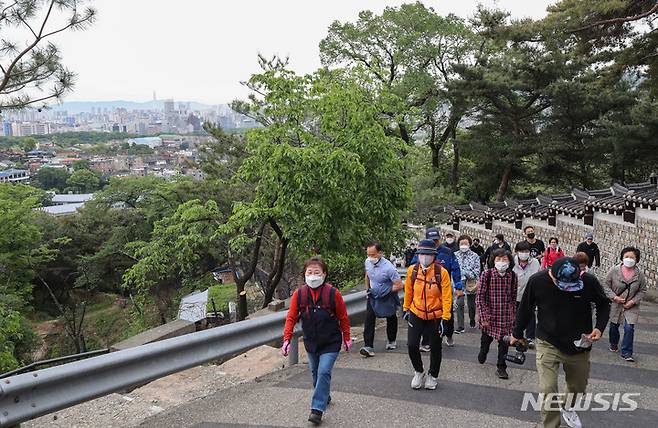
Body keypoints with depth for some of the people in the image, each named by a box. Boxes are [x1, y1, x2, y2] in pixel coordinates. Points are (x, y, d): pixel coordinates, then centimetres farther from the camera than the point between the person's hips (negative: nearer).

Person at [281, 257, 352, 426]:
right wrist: (287, 339, -13)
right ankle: (324, 397, 41)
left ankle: (317, 409, -5)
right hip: (310, 342, 4)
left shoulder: (333, 293, -18)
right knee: (315, 372, 18)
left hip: (330, 343, -4)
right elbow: (291, 317, -5)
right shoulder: (299, 294, -12)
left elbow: (343, 318, -5)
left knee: (324, 372, -14)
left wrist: (346, 339, 4)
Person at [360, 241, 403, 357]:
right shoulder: (368, 262, -10)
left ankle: (392, 341, 40)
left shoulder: (388, 268, -29)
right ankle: (368, 347, -13)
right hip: (373, 296, 4)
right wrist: (367, 289, 9)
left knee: (391, 319, 17)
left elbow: (399, 285, -24)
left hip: (388, 297, -4)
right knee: (369, 319, -12)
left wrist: (385, 291, -26)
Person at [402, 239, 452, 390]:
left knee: (435, 348, 11)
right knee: (412, 345, -4)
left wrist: (445, 318, -16)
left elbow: (447, 297, -14)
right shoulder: (412, 270, -6)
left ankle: (433, 376, 35)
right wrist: (406, 309, 13)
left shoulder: (441, 272, -16)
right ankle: (418, 372, 24)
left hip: (435, 317, -2)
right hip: (416, 314, 2)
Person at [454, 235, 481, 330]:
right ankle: (460, 327, -4)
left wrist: (465, 273, -18)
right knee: (459, 304, -9)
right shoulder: (455, 255, 2)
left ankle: (472, 321, 41)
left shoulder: (475, 256, -2)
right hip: (459, 283, 0)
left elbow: (477, 272, -6)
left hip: (471, 284, 0)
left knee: (471, 304, 14)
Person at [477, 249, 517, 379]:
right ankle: (483, 353, 50)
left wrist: (513, 315, 10)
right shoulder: (487, 274, -13)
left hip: (506, 316, 1)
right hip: (489, 315, -1)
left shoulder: (512, 276, -4)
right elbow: (480, 296, -11)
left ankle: (501, 367, 22)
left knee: (504, 342, 3)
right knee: (486, 339, 17)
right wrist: (484, 317, -13)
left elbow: (513, 297, 7)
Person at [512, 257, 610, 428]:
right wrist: (517, 334, 9)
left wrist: (599, 327, -16)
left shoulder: (589, 281, -20)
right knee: (547, 391, -12)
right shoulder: (537, 281, -21)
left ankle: (567, 407, 53)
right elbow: (525, 308, -3)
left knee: (578, 387, 21)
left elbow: (603, 305, 1)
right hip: (548, 344, -2)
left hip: (579, 345, 2)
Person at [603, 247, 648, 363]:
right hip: (615, 305, 1)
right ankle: (614, 344, 43)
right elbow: (606, 285, -4)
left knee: (629, 328, -11)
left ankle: (626, 353, 3)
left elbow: (643, 290, 2)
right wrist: (614, 297, -15)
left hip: (631, 306, -1)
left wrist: (633, 301, -10)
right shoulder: (614, 271, -11)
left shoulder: (640, 274, -8)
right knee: (614, 326, 16)